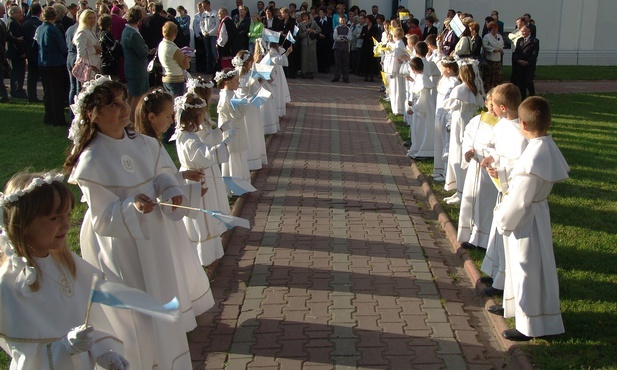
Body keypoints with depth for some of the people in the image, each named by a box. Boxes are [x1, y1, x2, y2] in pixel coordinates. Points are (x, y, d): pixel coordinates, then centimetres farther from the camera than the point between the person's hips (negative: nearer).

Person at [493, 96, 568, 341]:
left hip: (525, 220, -9)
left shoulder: (533, 157, -29)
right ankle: (517, 306, 43)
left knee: (527, 269, 3)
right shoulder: (548, 147, -2)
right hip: (536, 212, 9)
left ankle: (530, 325, 16)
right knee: (522, 266, 24)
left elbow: (519, 200, -26)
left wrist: (503, 219, -9)